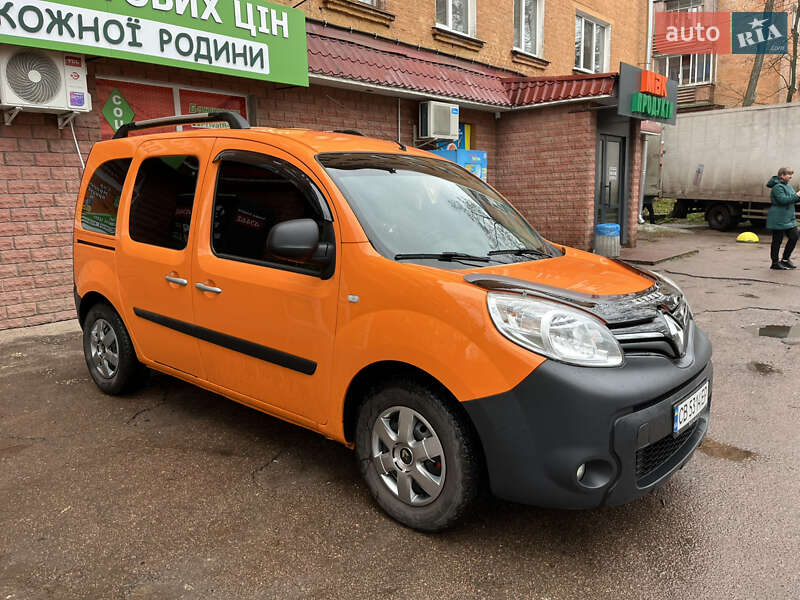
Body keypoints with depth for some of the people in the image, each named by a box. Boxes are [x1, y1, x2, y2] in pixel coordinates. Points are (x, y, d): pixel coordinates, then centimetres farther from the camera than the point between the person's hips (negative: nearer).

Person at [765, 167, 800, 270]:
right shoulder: (777, 187, -15)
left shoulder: (788, 186, 15)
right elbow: (783, 200, -24)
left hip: (789, 218, 9)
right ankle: (775, 263, 8)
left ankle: (785, 259, 19)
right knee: (777, 241, -1)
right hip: (778, 219, -9)